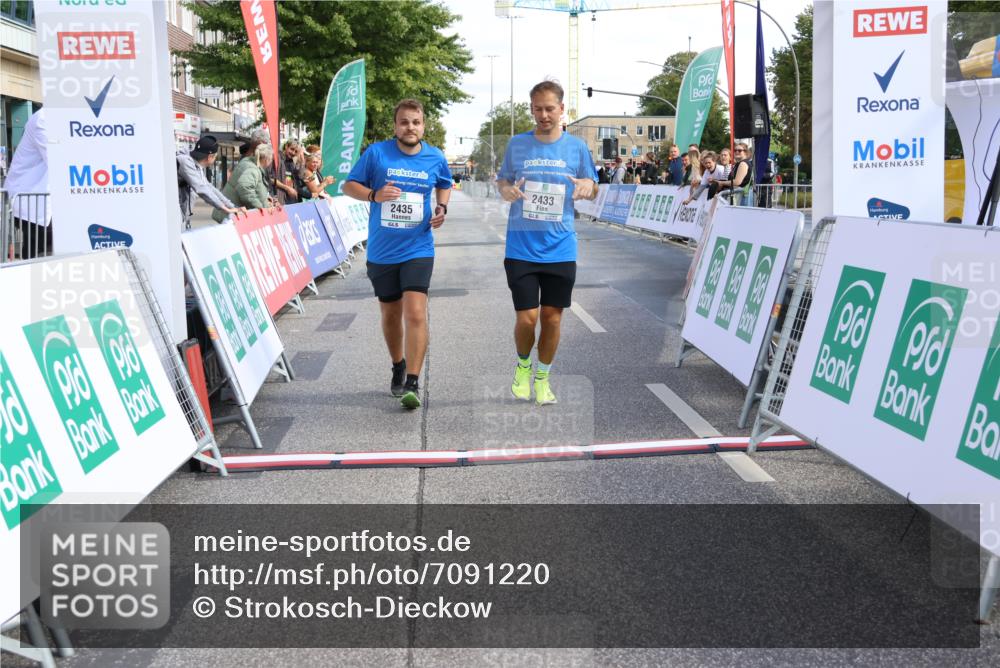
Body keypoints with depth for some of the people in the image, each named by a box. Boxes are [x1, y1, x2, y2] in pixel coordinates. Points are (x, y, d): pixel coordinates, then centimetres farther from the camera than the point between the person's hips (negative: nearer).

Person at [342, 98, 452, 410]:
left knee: (415, 313, -16)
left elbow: (445, 185, 21)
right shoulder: (376, 153, -5)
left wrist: (442, 208, 1)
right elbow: (349, 185, 1)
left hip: (418, 250, -1)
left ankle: (413, 383, -13)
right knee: (391, 314, 15)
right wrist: (374, 195, -19)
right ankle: (398, 366, 39)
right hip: (381, 251, 1)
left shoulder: (435, 158, 1)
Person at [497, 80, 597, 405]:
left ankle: (542, 378, 26)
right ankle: (523, 365, 26)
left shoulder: (576, 146, 2)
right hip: (521, 248, -1)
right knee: (526, 318, -4)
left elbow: (593, 190, 10)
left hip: (560, 249, 1)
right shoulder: (517, 144, 2)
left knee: (552, 318, 6)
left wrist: (587, 185, -14)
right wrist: (508, 191, -13)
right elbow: (502, 183, 11)